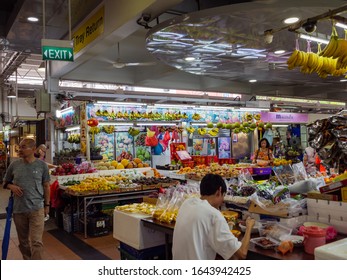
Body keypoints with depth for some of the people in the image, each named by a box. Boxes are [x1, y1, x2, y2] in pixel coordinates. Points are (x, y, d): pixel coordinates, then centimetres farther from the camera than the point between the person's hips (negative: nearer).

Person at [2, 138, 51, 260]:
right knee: (23, 241, 16)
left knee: (36, 242, -6)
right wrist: (12, 186, -10)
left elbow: (46, 186, 5)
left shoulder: (42, 165, -3)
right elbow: (5, 183, 13)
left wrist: (47, 205, 4)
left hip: (37, 209, -3)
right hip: (18, 209, 3)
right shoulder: (14, 165, 1)